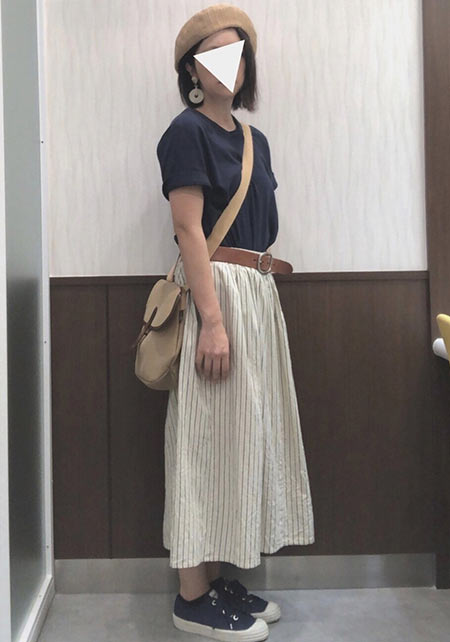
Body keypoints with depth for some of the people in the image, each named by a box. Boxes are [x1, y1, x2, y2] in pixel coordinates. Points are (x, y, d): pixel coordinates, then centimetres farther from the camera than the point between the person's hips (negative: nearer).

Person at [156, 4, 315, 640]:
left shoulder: (255, 139, 19)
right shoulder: (188, 131, -5)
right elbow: (189, 230, -14)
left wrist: (262, 288, 13)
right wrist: (214, 320, -21)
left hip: (259, 294, 8)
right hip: (216, 291, -8)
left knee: (244, 431, 10)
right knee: (210, 437, -4)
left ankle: (217, 576, 23)